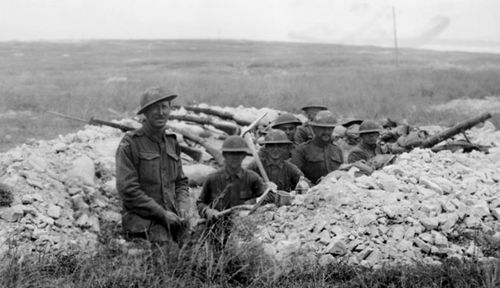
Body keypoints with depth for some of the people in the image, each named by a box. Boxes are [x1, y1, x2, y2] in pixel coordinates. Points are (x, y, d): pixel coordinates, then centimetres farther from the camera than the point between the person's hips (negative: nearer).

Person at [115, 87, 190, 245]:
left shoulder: (172, 142, 15)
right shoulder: (130, 143, -5)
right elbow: (127, 190, -11)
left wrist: (182, 207, 3)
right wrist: (162, 213, -12)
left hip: (171, 219, 6)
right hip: (142, 219, -6)